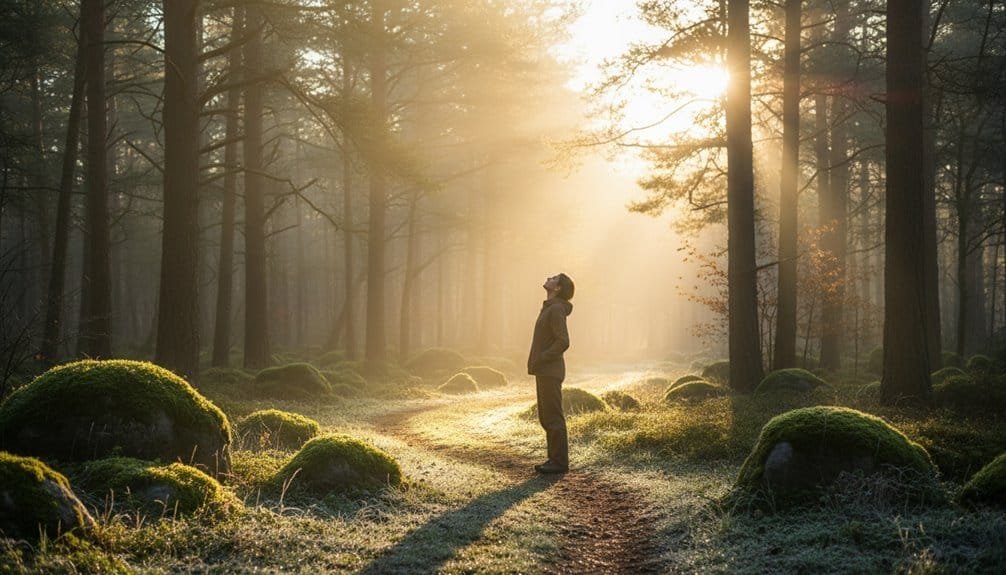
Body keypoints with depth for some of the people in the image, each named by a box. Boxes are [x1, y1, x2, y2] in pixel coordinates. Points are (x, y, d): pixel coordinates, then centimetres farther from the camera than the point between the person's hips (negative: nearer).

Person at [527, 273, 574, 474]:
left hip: (550, 372, -10)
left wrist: (539, 360, -18)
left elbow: (563, 342, -23)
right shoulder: (550, 309, 17)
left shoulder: (556, 310, -15)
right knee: (546, 418, 12)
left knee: (553, 417, -6)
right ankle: (555, 459, 17)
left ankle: (560, 462, -2)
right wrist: (537, 362, 16)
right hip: (545, 372, 10)